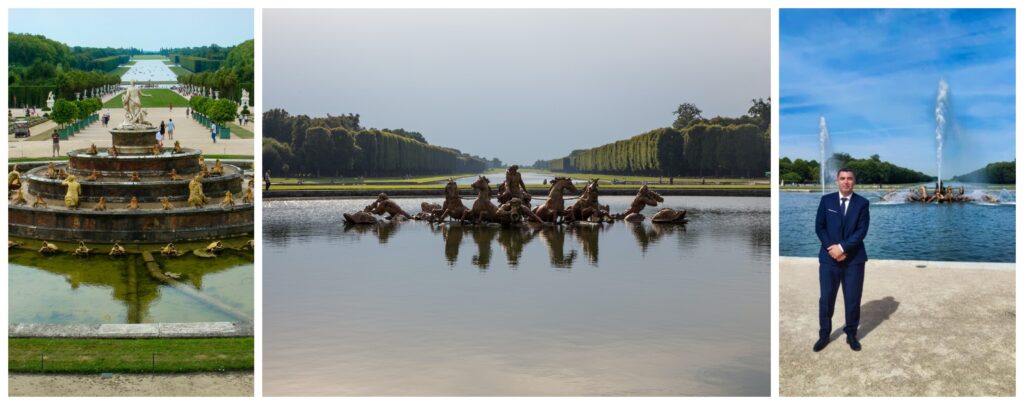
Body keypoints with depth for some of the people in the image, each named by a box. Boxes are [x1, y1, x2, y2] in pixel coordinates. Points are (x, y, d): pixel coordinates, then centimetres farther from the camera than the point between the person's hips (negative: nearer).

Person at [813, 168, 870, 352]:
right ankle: (824, 334, 15)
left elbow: (862, 231, -8)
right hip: (829, 258, 1)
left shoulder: (862, 203, 0)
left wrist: (842, 247, -17)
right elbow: (819, 227, 1)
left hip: (854, 259, 0)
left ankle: (851, 335, 19)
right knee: (826, 298, 3)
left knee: (853, 299, 5)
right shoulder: (826, 200, 4)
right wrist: (831, 248, -11)